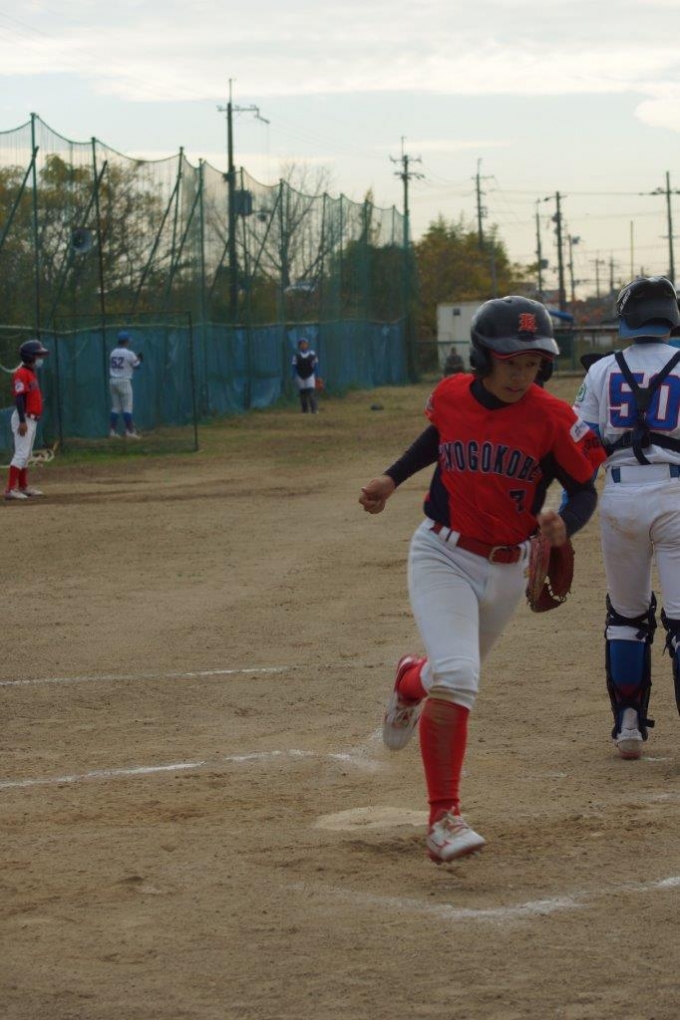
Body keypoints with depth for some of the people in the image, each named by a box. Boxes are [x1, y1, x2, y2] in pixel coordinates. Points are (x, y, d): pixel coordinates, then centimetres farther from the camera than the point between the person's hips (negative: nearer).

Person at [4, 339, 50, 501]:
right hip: (24, 419, -10)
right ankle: (10, 489, -18)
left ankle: (23, 487, 23)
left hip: (32, 419, 10)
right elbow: (19, 398, -21)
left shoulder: (32, 373, 16)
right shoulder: (22, 373, -15)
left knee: (26, 454, 15)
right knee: (21, 453, -15)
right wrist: (22, 421, -26)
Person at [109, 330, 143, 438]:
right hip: (124, 381, -6)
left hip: (112, 381, 6)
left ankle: (112, 431, 7)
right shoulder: (129, 354, -10)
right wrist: (139, 360, 21)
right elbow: (136, 365, -2)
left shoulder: (113, 353, 8)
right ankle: (130, 432, -5)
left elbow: (111, 367, 13)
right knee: (127, 408, -3)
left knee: (115, 408, 10)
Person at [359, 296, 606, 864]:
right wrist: (393, 478, 11)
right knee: (456, 677, -22)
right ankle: (444, 818, -16)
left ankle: (411, 681, 60)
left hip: (506, 570, 2)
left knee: (456, 676, 21)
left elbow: (584, 490, -8)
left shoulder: (553, 419, -15)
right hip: (442, 556, -2)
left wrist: (565, 525, -29)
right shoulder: (451, 396, -8)